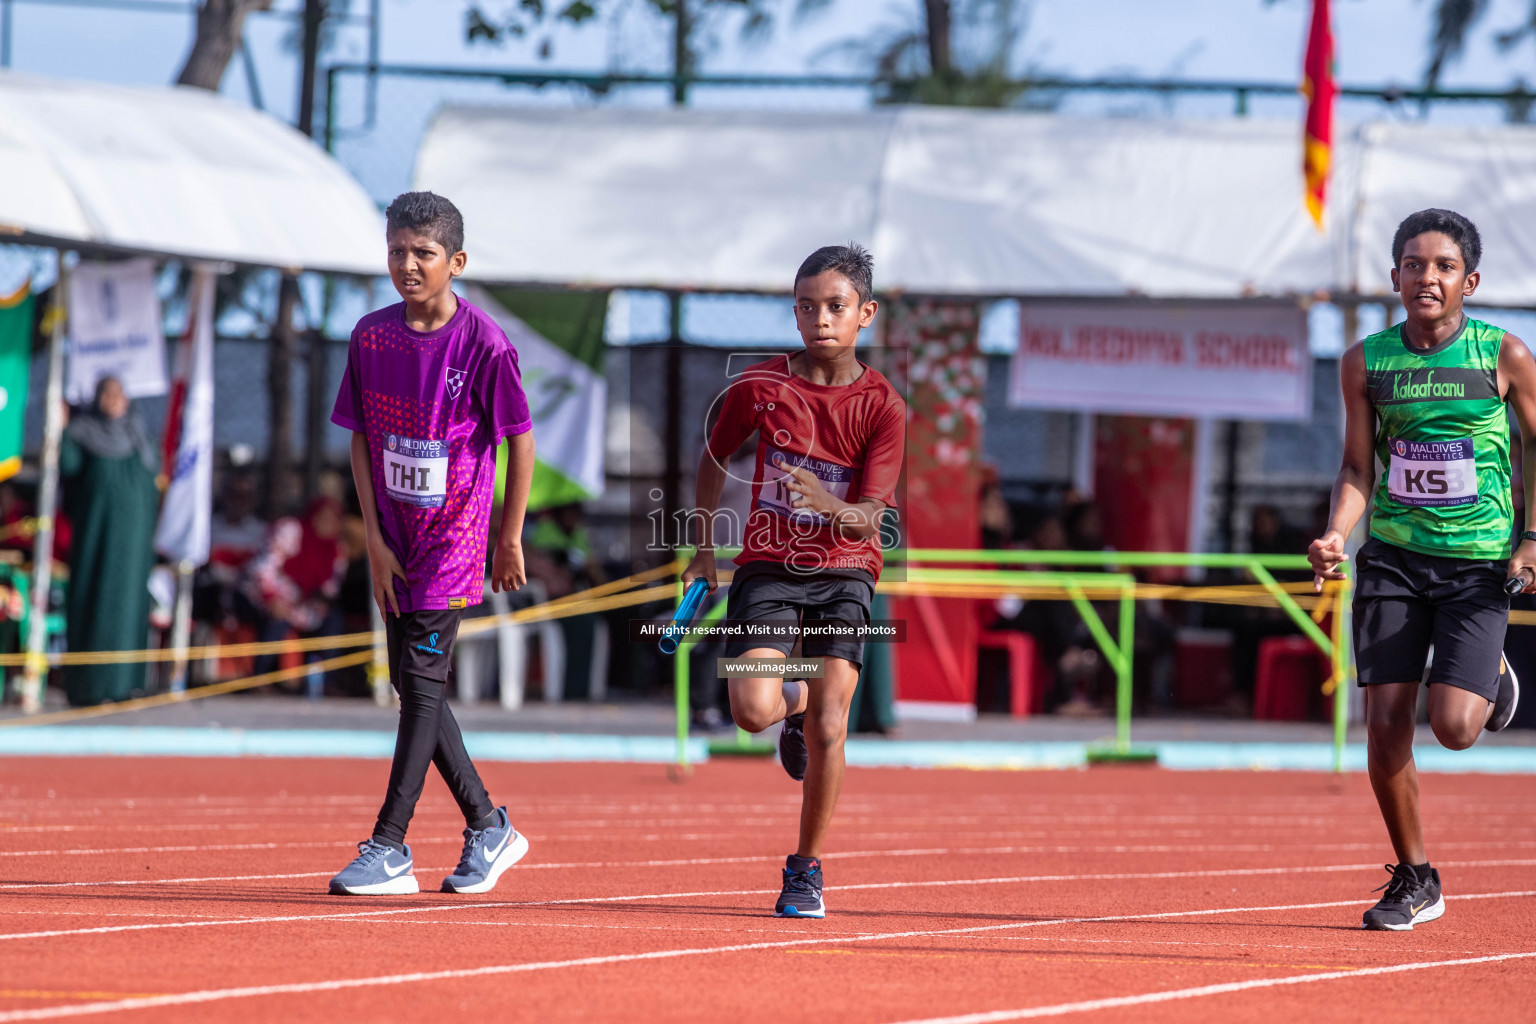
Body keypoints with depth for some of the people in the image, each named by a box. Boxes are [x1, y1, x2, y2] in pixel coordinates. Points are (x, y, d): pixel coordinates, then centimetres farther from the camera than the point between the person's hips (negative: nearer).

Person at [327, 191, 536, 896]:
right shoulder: (372, 336, 1)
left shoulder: (484, 343, -13)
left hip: (455, 538, -6)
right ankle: (488, 828, 23)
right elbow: (361, 439, 6)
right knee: (414, 685, 9)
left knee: (422, 679, -11)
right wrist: (375, 540, -1)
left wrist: (511, 537, -1)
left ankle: (389, 850, -12)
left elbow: (520, 441, -5)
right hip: (395, 541, 6)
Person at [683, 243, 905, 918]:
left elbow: (868, 519, -15)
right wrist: (704, 548, 14)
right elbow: (714, 457, 15)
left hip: (842, 572, -1)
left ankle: (806, 870, 4)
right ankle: (795, 700, 20)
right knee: (752, 709, -19)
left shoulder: (883, 407, -8)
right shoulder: (759, 387, -4)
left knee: (827, 729, -13)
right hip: (767, 566, 1)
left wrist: (829, 505, -36)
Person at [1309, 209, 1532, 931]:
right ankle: (1414, 881, 12)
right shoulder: (1365, 363, 1)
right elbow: (1357, 468, 7)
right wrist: (1336, 533, -11)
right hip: (1392, 558, 2)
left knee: (1453, 725, -13)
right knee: (1385, 724, -5)